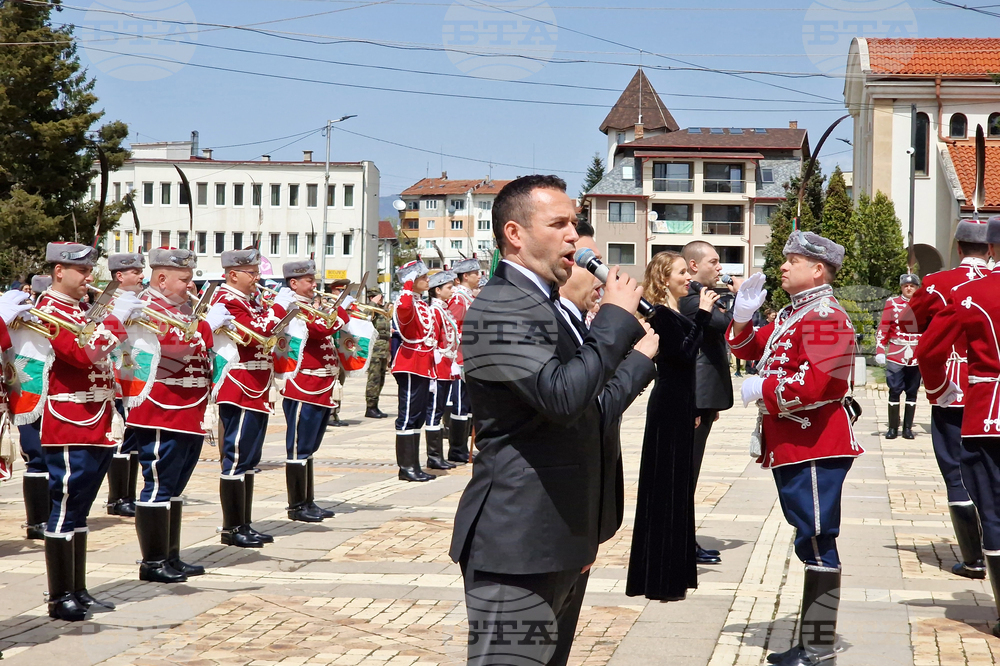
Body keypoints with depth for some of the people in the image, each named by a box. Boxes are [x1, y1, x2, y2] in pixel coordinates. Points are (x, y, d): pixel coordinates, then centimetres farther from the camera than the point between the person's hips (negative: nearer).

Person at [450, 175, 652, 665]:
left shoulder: (549, 307, 18)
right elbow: (562, 395, -29)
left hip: (562, 543, 10)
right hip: (517, 545, -10)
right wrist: (616, 316, -20)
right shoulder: (497, 310, -16)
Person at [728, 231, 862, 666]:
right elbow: (751, 349, 23)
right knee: (811, 542, 14)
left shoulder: (825, 317, -14)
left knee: (817, 543, -5)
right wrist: (743, 315, 5)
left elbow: (812, 384, -25)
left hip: (815, 449, -10)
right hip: (790, 447, 10)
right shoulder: (792, 314, 17)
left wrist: (760, 388, -13)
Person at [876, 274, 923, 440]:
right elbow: (882, 329, 0)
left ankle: (908, 428, 11)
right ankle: (893, 428, 3)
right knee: (894, 391, -4)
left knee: (912, 393, 5)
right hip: (896, 355, -2)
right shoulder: (892, 303, 3)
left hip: (917, 356, 2)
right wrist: (880, 351, -8)